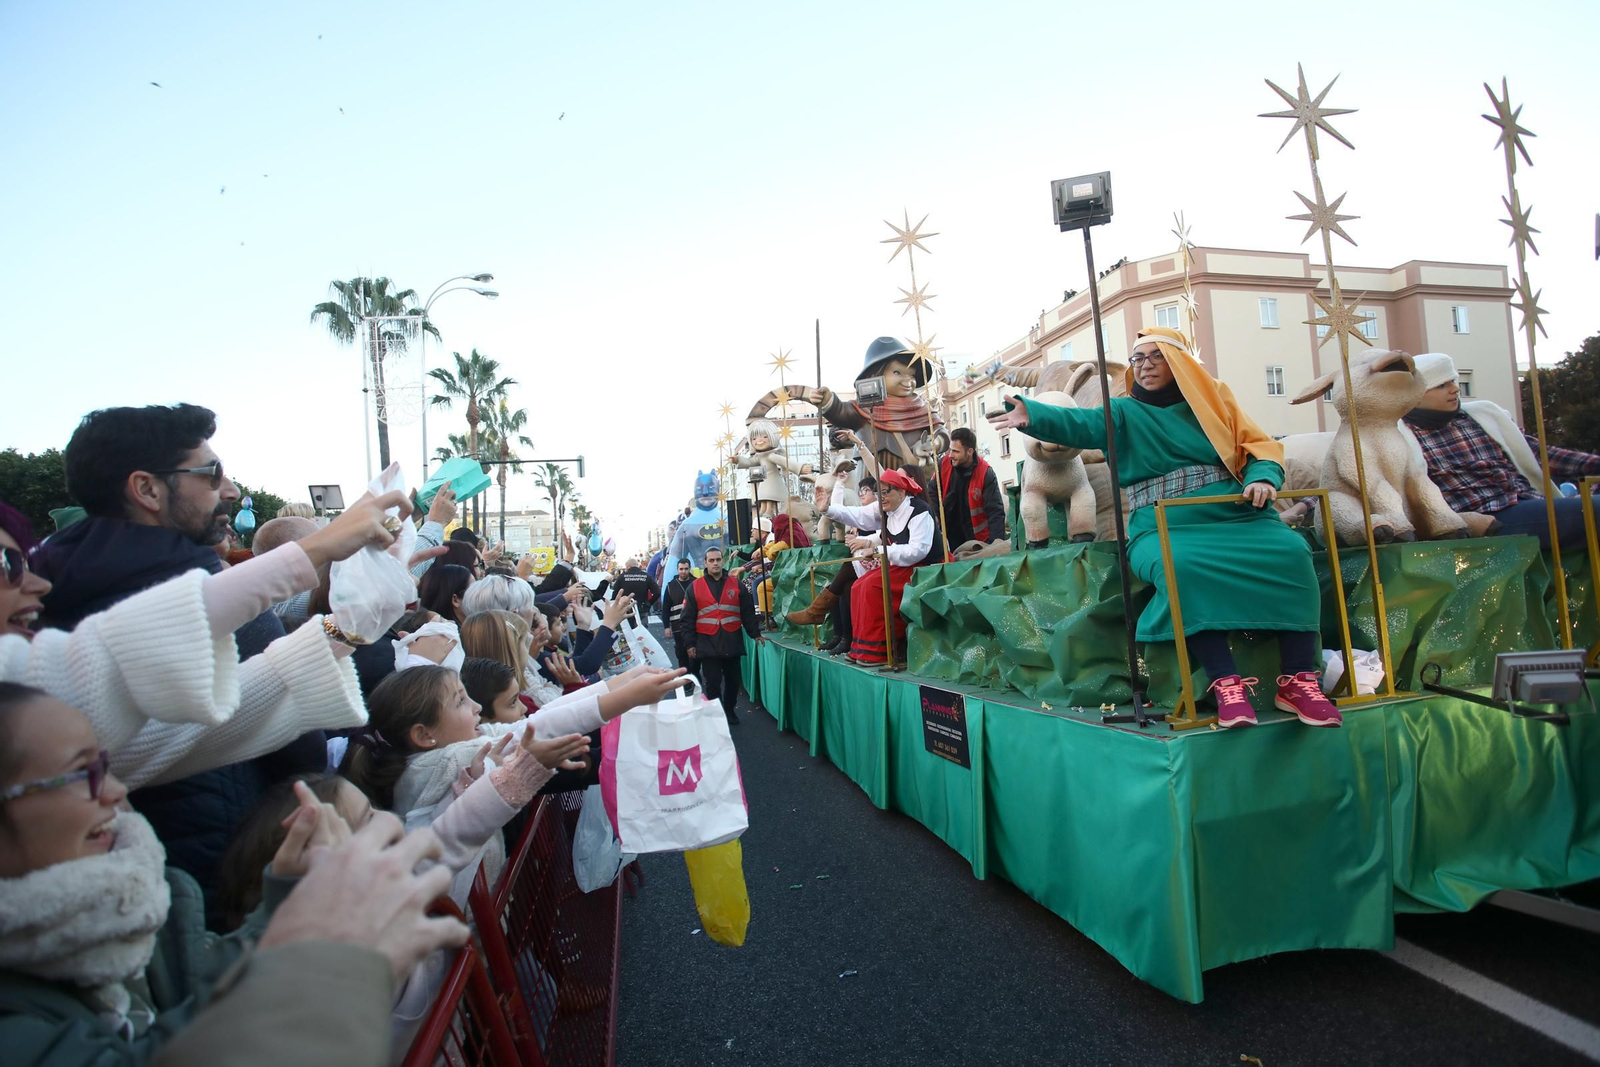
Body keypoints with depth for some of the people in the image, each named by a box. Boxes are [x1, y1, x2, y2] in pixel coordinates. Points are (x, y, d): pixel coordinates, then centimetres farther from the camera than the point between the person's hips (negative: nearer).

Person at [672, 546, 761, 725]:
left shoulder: (736, 584, 5)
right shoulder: (695, 587, 1)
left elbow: (748, 612, 8)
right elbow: (687, 618, 0)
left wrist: (755, 634, 7)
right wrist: (689, 643, -4)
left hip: (732, 641, 2)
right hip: (708, 644, -2)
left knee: (732, 680, 12)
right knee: (713, 682, 1)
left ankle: (730, 712, 29)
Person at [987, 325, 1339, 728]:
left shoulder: (1212, 399, 17)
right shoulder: (1124, 412, 13)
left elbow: (1260, 447, 13)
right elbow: (1079, 423, -7)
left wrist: (1262, 477, -12)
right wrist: (1031, 414, -28)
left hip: (1235, 516, 2)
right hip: (1165, 528, -2)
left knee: (1289, 552, -27)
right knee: (1183, 566, -36)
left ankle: (1298, 680, -20)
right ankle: (1225, 681, -31)